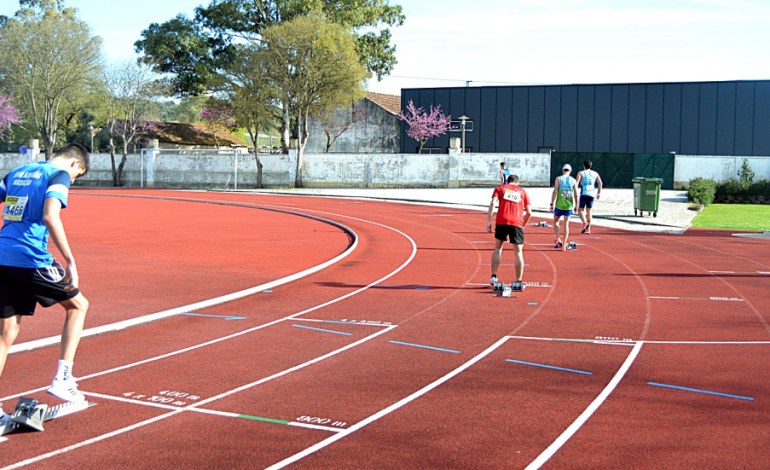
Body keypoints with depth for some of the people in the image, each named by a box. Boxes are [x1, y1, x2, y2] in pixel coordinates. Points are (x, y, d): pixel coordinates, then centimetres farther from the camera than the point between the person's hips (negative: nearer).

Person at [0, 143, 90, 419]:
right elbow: (50, 217, -19)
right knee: (78, 305, 15)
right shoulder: (59, 175, -3)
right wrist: (70, 262, -21)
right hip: (31, 259, -7)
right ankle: (62, 379, 7)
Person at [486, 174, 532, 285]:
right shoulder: (522, 191, 20)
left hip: (501, 222, 0)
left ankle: (493, 277, 11)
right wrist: (523, 224, 25)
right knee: (518, 251, 7)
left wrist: (489, 221, -3)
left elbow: (493, 203, 0)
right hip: (517, 224, 0)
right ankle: (518, 281, 3)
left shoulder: (500, 188, 17)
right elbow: (529, 212, 13)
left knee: (498, 248, 16)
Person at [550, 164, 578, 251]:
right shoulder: (573, 180, 4)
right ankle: (564, 245, 6)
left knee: (555, 222, 15)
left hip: (559, 205, -2)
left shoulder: (558, 179, -2)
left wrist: (552, 204, -6)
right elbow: (576, 195, 3)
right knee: (566, 223, 7)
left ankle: (558, 239, -4)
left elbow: (555, 192, -8)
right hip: (569, 205, 2)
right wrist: (576, 205, 13)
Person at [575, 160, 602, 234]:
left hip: (584, 194, -4)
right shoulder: (595, 173, 13)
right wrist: (599, 192, 14)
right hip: (592, 194, 4)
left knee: (580, 210, 2)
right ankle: (588, 229, 7)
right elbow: (600, 183, 9)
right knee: (588, 211, 9)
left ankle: (584, 223, -23)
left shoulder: (581, 173, 0)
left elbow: (577, 182, -12)